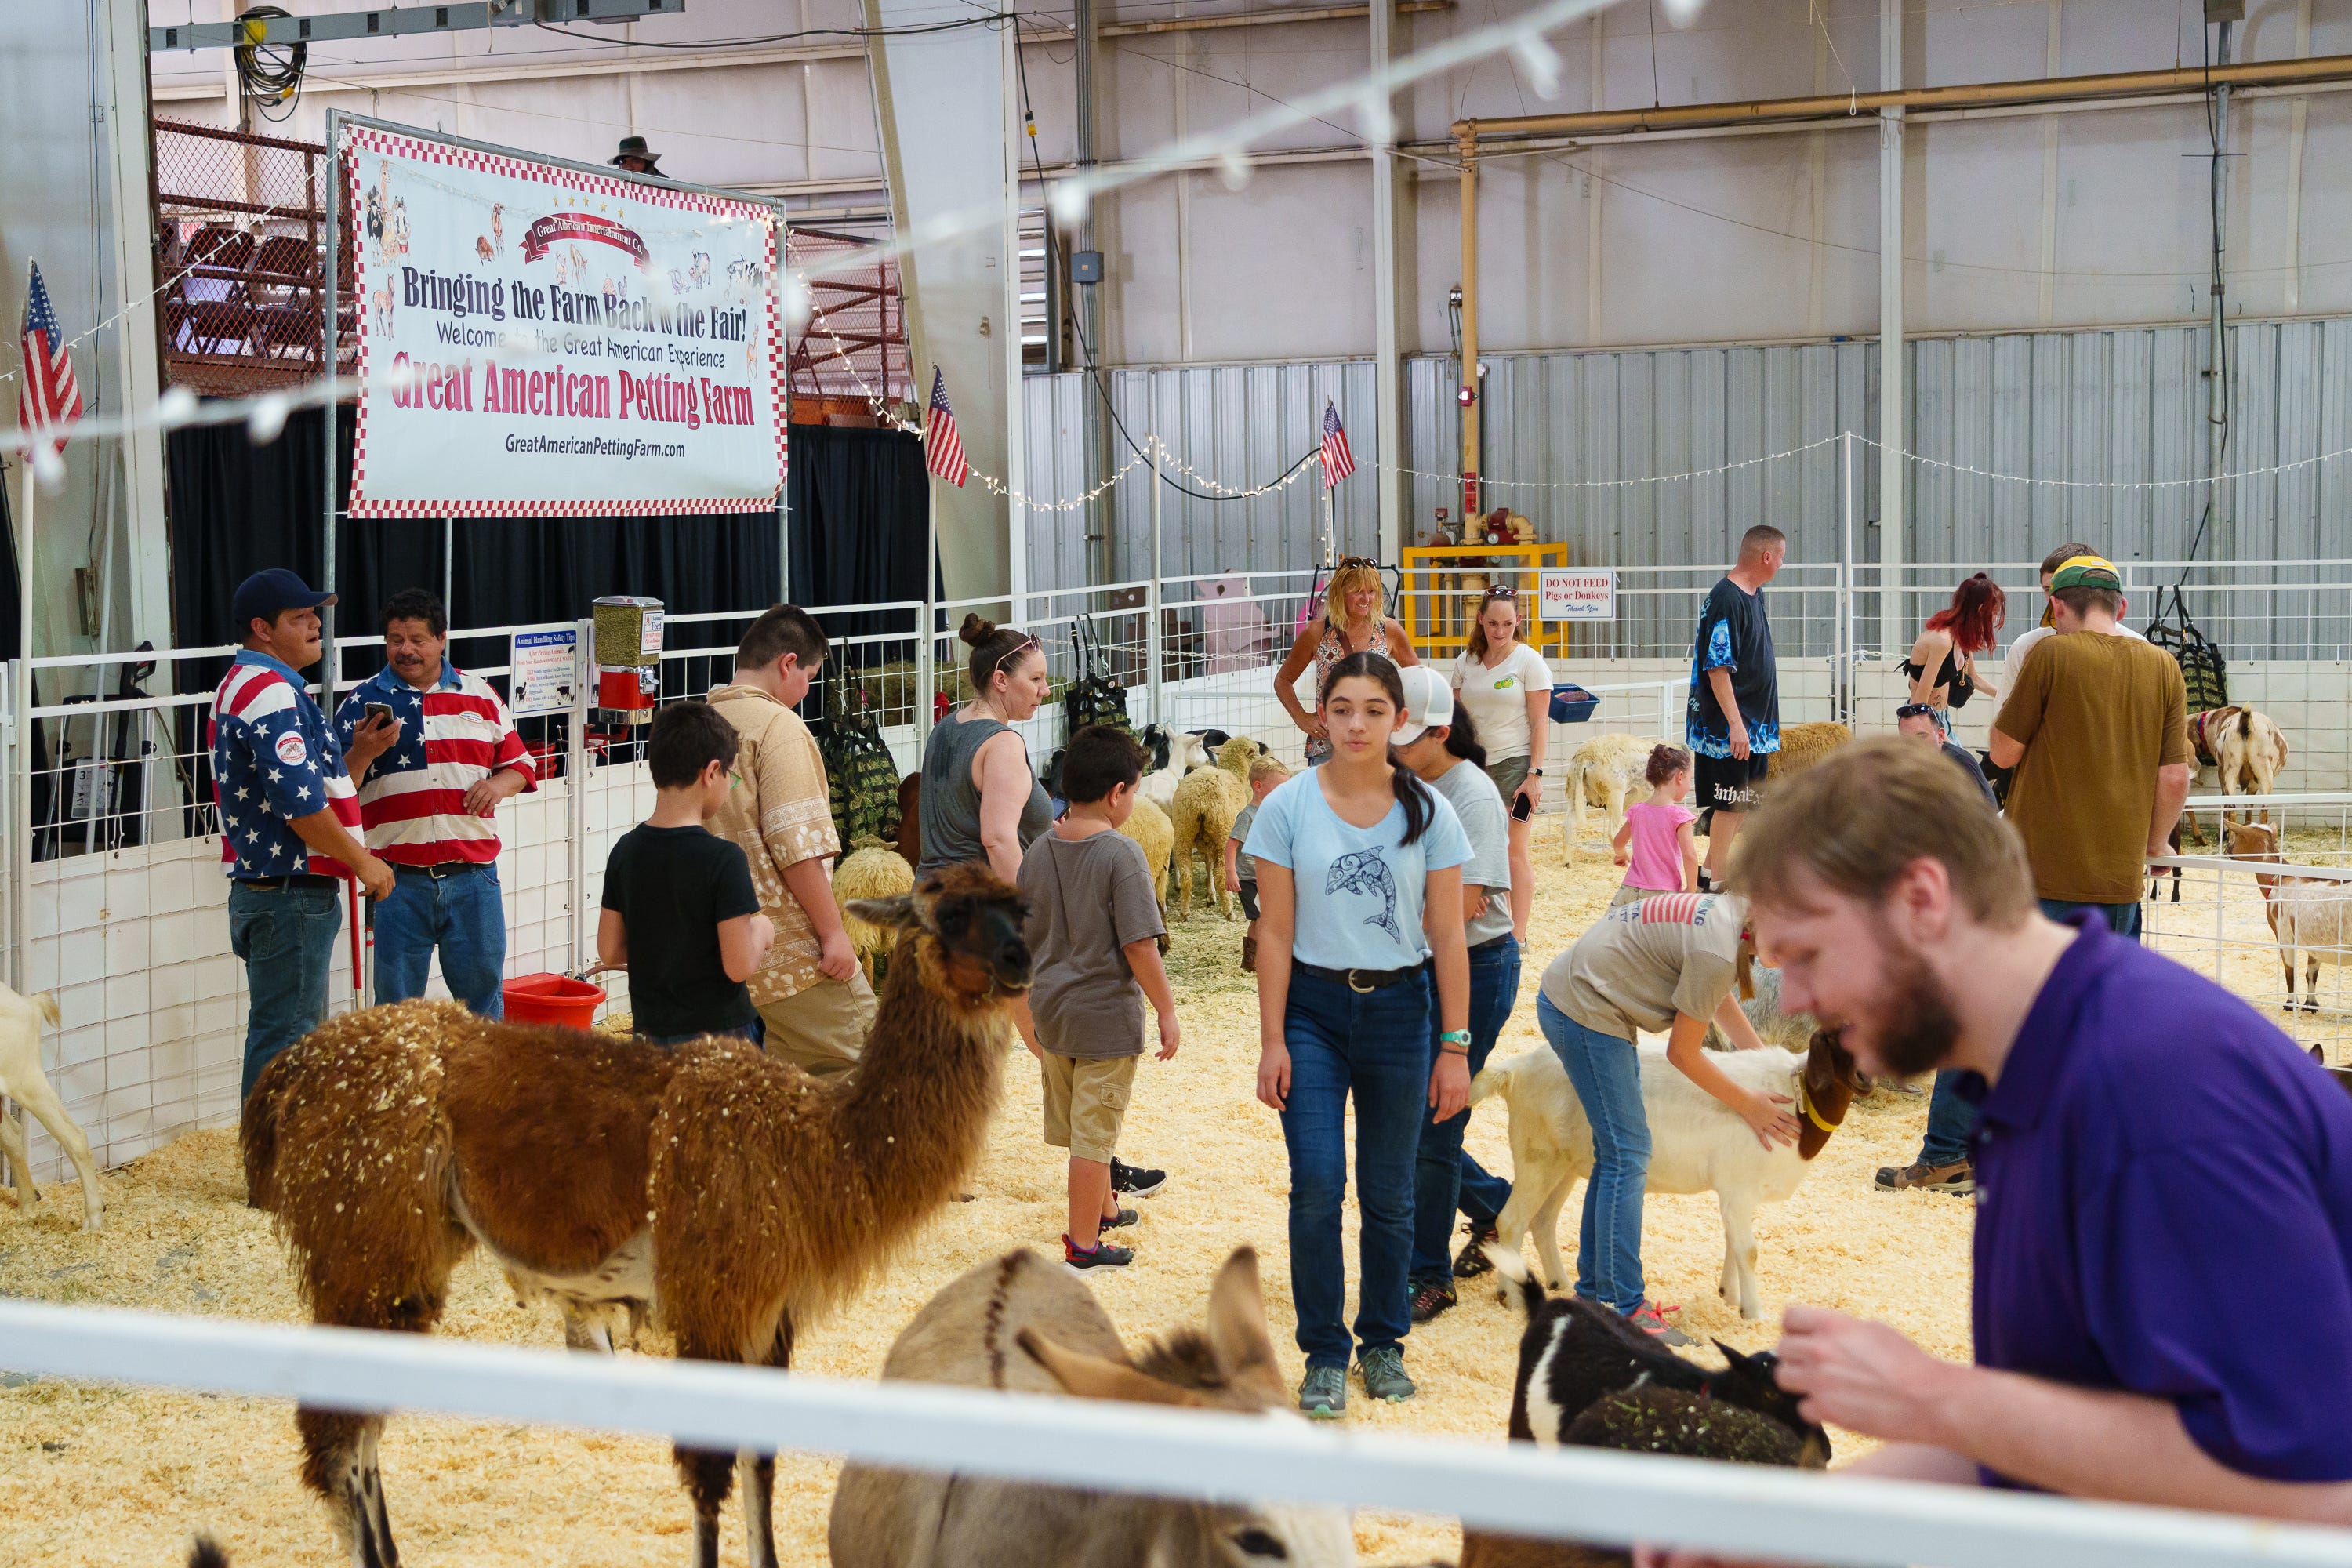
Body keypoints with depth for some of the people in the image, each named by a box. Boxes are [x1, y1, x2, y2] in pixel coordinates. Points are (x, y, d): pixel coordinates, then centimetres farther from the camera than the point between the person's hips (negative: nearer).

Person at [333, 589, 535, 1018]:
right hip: (399, 881, -1)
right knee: (397, 1003, 5)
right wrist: (363, 752, -18)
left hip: (473, 874, 2)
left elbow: (518, 763, 16)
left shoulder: (480, 695, 11)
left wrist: (499, 785, -6)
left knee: (483, 991, 8)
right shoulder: (364, 702, 4)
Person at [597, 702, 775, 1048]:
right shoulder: (723, 859, -18)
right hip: (719, 1032, -6)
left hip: (650, 1029, 6)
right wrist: (760, 931, 0)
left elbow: (610, 950, 6)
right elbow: (739, 966, -18)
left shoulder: (625, 851, 0)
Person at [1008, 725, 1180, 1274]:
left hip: (1051, 1013, 7)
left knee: (1078, 1122, 22)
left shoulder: (1039, 852, 1)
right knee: (1094, 1132, 3)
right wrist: (1167, 1011, -9)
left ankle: (1104, 1207, 42)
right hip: (1107, 1014, -7)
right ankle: (1083, 1246, 10)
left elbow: (1020, 941, 8)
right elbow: (1139, 947, -20)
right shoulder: (1121, 854, -18)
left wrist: (1025, 1009, 20)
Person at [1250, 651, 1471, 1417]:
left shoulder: (1428, 812, -1)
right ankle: (1324, 1354, 3)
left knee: (1389, 1195, 7)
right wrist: (1272, 1041, -5)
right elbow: (1276, 934, -2)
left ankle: (1384, 1343, 25)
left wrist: (1455, 1046, -1)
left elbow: (1447, 937, 1)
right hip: (1313, 1007, -1)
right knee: (1317, 1184, -11)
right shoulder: (1287, 808, -3)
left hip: (1399, 1009, 1)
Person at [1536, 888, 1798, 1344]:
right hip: (1583, 1010, -11)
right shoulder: (1717, 953, -24)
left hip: (1567, 997, 11)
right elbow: (1683, 1053, -13)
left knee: (1616, 1153, 14)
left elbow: (1720, 999, 22)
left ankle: (1594, 1290, 20)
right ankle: (1625, 1310, -8)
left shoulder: (1733, 910, 5)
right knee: (1628, 1156, -10)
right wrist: (1747, 1105, -2)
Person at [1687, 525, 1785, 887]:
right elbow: (1717, 668, -21)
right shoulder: (1726, 599, -18)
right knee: (1729, 802, -5)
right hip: (1730, 726, -10)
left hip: (1754, 725, 10)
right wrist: (1735, 724, -24)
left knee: (1743, 801, 14)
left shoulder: (1754, 594, 13)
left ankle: (1711, 870, 23)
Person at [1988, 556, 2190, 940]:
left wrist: (2014, 691, 14)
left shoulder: (2051, 654, -7)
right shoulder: (2163, 667, 5)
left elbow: (2004, 754, -1)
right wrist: (2156, 844, 20)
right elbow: (2175, 777, 4)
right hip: (2122, 874, 4)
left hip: (2046, 869, -4)